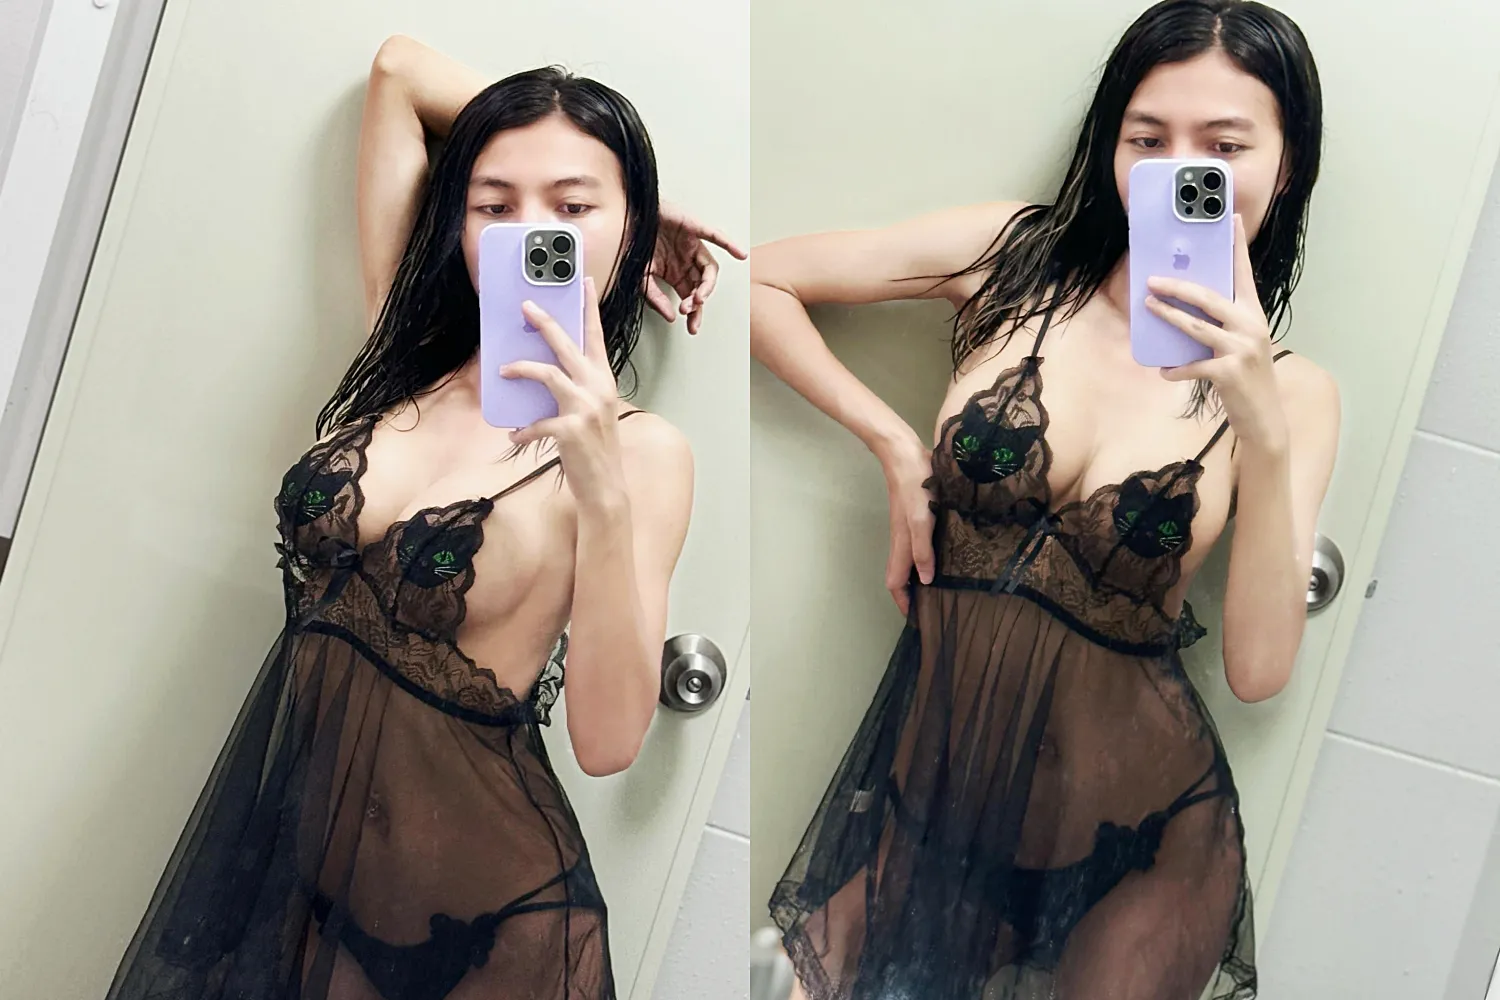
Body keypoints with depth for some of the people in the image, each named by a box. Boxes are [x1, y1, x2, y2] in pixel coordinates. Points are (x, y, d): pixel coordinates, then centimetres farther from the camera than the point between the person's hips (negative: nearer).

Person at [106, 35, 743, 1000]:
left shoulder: (641, 450, -12)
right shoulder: (411, 354, 1)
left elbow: (609, 740, -21)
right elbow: (398, 67, 8)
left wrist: (603, 494, -31)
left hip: (468, 907, -4)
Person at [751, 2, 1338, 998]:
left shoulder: (1294, 393, -5)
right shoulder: (1015, 253, -5)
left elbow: (1259, 669, -15)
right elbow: (759, 278, 0)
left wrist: (1265, 433, -26)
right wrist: (894, 442, -7)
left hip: (1138, 844, 0)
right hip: (929, 782, 1)